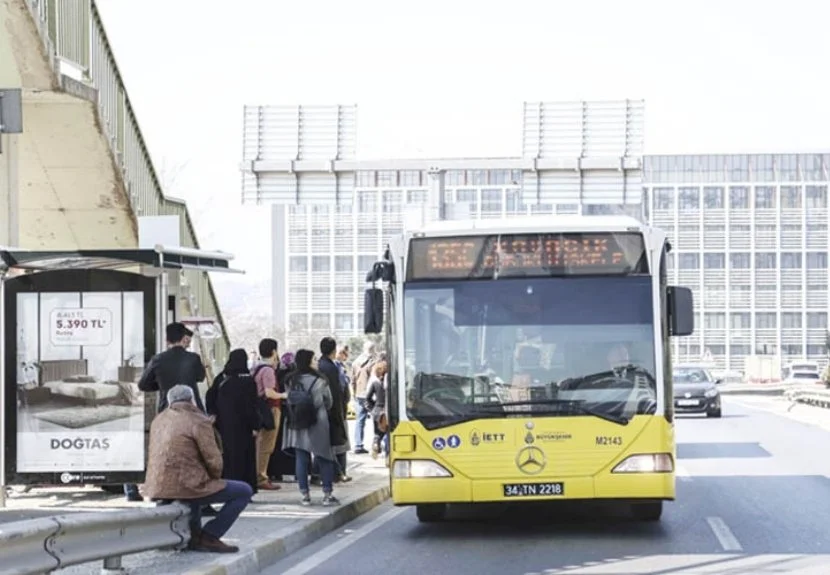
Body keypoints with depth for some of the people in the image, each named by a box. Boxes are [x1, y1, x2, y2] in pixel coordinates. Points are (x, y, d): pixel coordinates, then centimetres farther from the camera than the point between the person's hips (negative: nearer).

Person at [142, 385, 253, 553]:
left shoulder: (158, 420, 14)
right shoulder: (199, 422, -8)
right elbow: (214, 461, -11)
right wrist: (214, 477, 13)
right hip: (184, 488, -8)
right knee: (244, 491, 3)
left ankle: (194, 536, 30)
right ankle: (209, 537, -1)